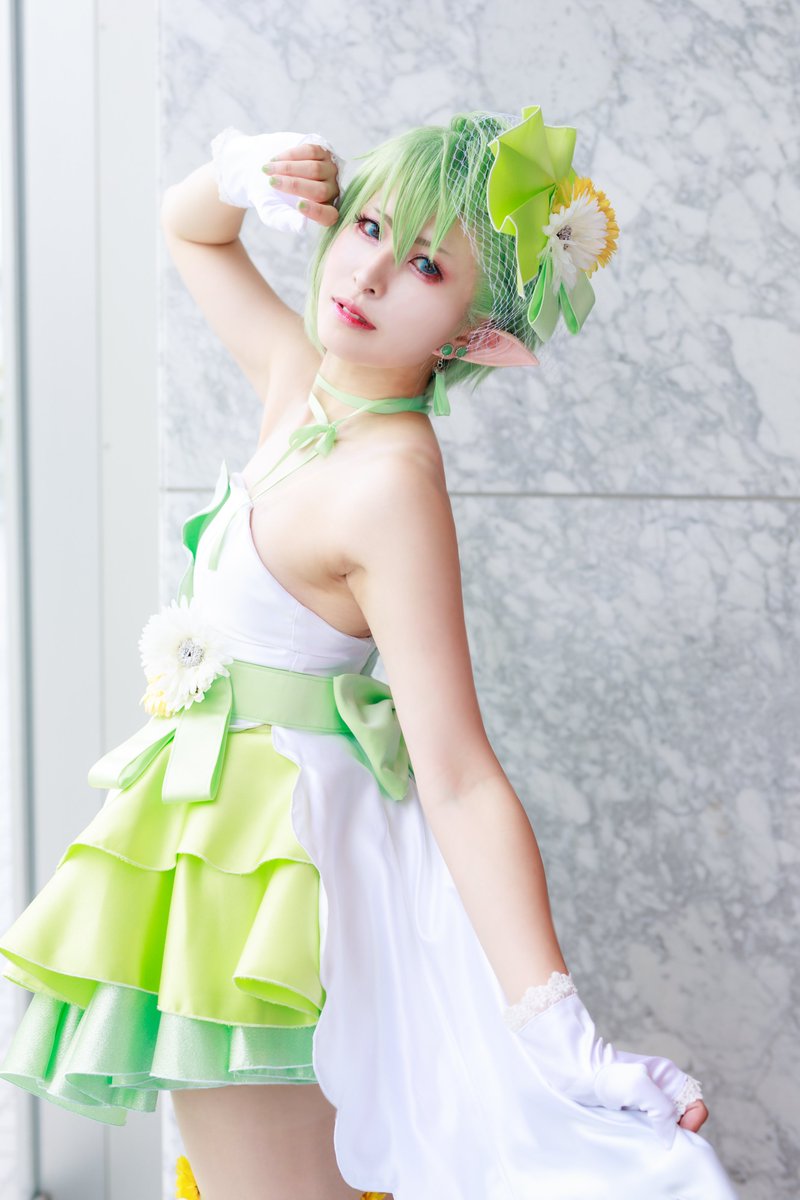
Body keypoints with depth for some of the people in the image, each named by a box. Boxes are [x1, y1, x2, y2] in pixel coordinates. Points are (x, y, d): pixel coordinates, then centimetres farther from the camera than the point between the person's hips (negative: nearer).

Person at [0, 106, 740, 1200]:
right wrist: (246, 175, -4)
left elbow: (460, 779, -28)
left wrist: (562, 1044, -35)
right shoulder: (302, 381, 0)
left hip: (267, 838, -9)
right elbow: (187, 229, 20)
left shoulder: (393, 486, -24)